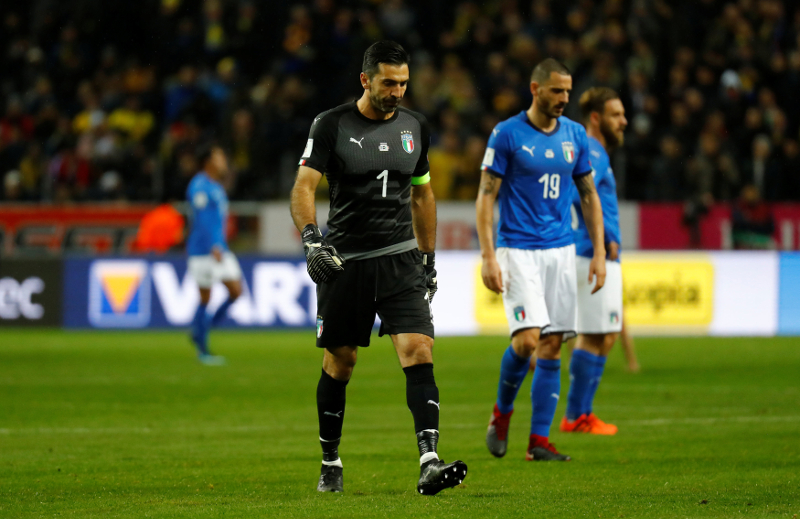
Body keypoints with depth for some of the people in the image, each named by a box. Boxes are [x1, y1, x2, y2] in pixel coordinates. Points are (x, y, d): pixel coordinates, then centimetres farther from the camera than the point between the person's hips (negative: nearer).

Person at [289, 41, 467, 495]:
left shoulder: (415, 128, 8)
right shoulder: (332, 125, -5)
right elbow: (304, 188, -11)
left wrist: (429, 259, 19)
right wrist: (311, 238, -28)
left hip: (400, 258, 2)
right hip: (344, 261, -2)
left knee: (420, 353, -15)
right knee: (340, 363, 7)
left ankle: (429, 463, -23)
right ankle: (331, 464, 24)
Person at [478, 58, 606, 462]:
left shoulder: (574, 135, 8)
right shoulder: (506, 134, -6)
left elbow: (589, 196, 15)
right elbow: (486, 196, -6)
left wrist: (599, 253, 8)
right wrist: (487, 257, -13)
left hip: (560, 251, 5)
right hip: (517, 250, -5)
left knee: (551, 346, 0)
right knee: (527, 338, -17)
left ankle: (539, 440, 4)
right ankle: (502, 412, 9)